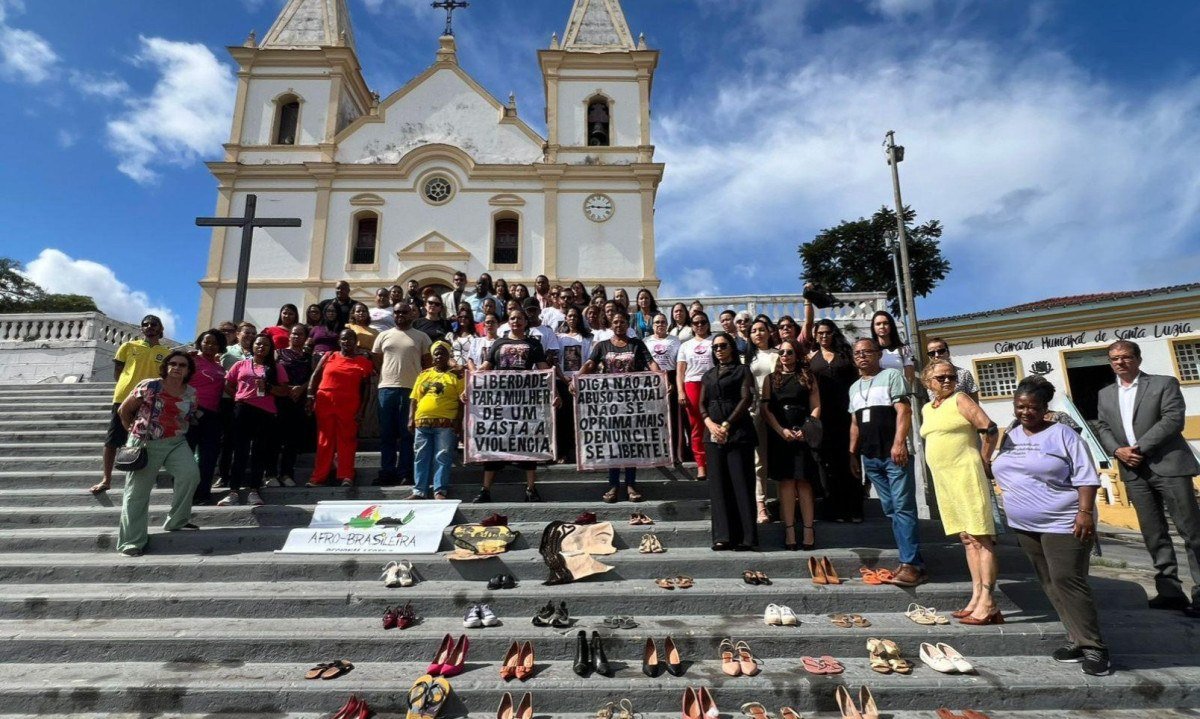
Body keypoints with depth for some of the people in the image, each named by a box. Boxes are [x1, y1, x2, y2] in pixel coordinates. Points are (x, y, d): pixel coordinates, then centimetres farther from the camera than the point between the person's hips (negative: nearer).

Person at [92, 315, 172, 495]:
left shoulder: (167, 353, 10)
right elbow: (117, 373, 12)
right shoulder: (128, 346, 11)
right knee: (112, 439, 3)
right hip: (124, 397, 1)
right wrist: (128, 385, 2)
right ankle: (106, 479, 14)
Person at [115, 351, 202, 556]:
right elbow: (124, 410, 4)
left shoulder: (192, 393, 3)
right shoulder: (149, 386, -7)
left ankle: (177, 521, 0)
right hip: (145, 444, -2)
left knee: (190, 474, -21)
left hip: (176, 443, 2)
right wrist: (133, 431, 10)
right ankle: (132, 542, 12)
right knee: (137, 492, 2)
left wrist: (180, 431, 8)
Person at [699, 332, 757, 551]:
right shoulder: (708, 375, 20)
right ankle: (722, 536, 4)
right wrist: (710, 424, -7)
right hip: (713, 433, 4)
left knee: (741, 483, -6)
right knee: (718, 484, 1)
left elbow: (746, 399, -4)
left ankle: (745, 537, -4)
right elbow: (701, 404, 13)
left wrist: (726, 425, -12)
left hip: (738, 432, -4)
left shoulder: (742, 370, 8)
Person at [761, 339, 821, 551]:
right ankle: (789, 531, 0)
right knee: (786, 482, -2)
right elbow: (765, 409, 4)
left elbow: (816, 407, 4)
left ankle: (808, 530, 0)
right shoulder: (770, 378, 12)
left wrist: (806, 429, -11)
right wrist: (781, 430, -9)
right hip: (779, 435, 1)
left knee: (804, 482, -2)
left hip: (804, 435, 0)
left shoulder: (808, 378, 11)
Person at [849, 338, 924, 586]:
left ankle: (911, 564, -5)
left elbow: (904, 411, -9)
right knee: (890, 509, 7)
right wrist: (852, 453, 16)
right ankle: (912, 560, 14)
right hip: (870, 457, 7)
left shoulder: (891, 375, 1)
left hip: (894, 453, -6)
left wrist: (899, 443, -20)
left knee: (903, 508, -8)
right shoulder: (854, 387, 19)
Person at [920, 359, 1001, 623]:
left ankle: (987, 604, -5)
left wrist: (982, 461, -4)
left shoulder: (960, 399, -4)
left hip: (966, 475, -7)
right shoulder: (927, 409, 16)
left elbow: (990, 429, -10)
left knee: (981, 538, -6)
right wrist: (943, 463, 16)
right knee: (967, 539, 11)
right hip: (943, 479, 7)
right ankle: (976, 597, 16)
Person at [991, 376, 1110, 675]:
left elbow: (1085, 477, -10)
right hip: (1025, 526, 6)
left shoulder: (1061, 434, -6)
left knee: (1068, 581, -9)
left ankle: (1093, 647, 2)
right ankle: (1079, 639, 20)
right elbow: (995, 471, 18)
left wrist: (1085, 512, -17)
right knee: (1050, 584, 10)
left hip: (1063, 523, -6)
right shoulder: (1010, 437, 10)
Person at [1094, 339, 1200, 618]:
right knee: (1154, 534, 8)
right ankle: (1170, 590, 16)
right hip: (1134, 471, 4)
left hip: (1168, 466, -4)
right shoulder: (1105, 395, 14)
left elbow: (1173, 419, -10)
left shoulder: (1164, 383, 1)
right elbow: (1102, 428, 11)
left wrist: (1139, 448, -15)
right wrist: (1118, 450, -7)